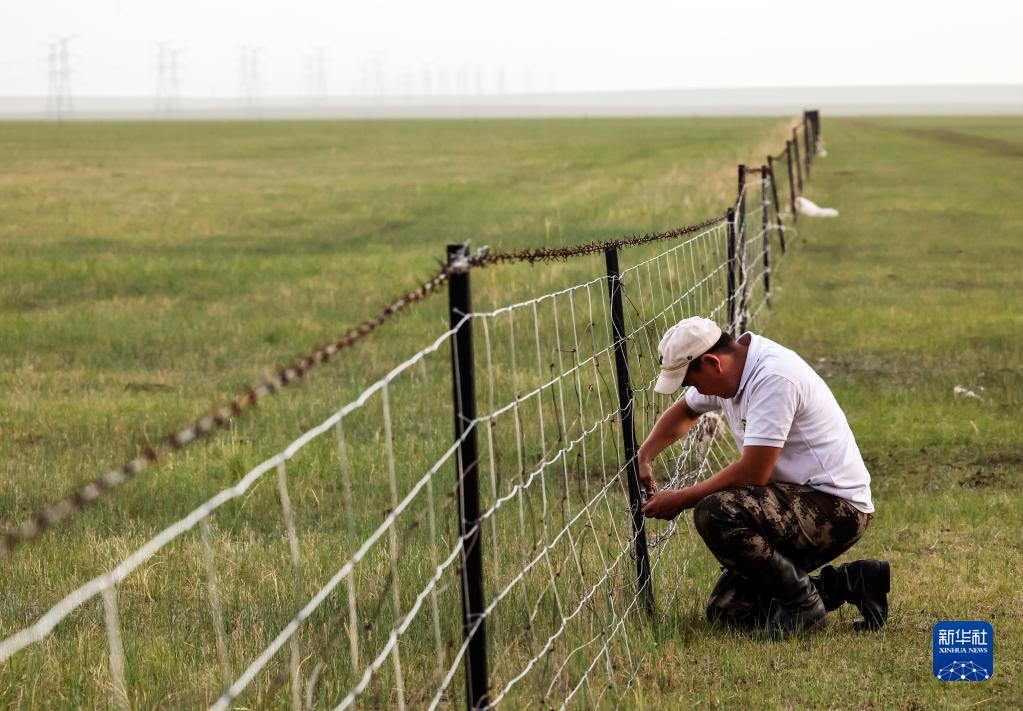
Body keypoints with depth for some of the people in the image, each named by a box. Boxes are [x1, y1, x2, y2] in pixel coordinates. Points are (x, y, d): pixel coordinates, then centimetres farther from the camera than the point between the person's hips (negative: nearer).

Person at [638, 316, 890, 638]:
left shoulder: (774, 377, -24)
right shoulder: (727, 371, 6)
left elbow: (753, 473, -25)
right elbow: (684, 411, 29)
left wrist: (680, 499, -14)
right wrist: (643, 458, 14)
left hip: (837, 507, -10)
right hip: (802, 502, 10)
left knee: (715, 512, -30)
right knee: (725, 609, 5)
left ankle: (802, 601, -13)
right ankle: (846, 582, 10)